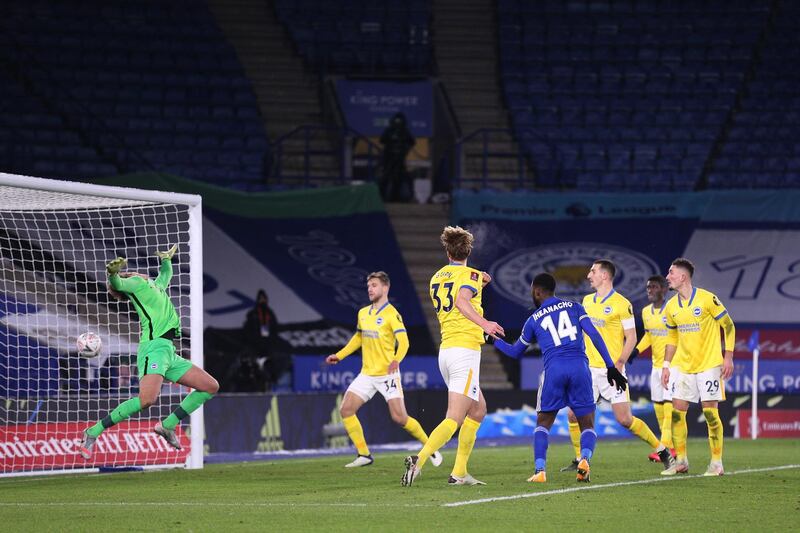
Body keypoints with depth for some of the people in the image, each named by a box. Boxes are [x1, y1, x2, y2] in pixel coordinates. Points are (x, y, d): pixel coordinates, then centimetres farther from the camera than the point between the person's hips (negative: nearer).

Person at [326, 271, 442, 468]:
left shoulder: (391, 314, -10)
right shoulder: (363, 313, 12)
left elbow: (403, 341, -21)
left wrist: (396, 360, -39)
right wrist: (339, 355, 23)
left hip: (387, 374, -7)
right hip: (366, 374, 7)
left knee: (399, 417, -12)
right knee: (346, 409, -7)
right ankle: (364, 455, 2)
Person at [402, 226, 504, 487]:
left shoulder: (437, 278, 16)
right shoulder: (469, 274, -6)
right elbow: (461, 302, -26)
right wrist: (484, 324, -38)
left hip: (446, 349, 8)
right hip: (466, 350, -8)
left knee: (478, 409, 20)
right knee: (454, 419, -13)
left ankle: (459, 472, 13)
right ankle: (419, 459, -33)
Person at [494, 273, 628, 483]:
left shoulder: (534, 320, 16)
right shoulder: (574, 307, 16)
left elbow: (515, 352, 28)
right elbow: (594, 335, 4)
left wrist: (494, 339, 46)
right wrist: (610, 367, 4)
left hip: (553, 370, 0)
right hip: (580, 367, 0)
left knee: (543, 423, 15)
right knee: (587, 425, 10)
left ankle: (540, 470, -4)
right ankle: (585, 458, -20)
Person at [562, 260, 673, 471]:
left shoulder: (621, 304, -8)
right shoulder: (587, 301, 12)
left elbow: (631, 337, -8)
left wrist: (619, 363, -18)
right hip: (589, 369, 6)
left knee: (624, 419, -8)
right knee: (573, 414, -1)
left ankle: (662, 451, 6)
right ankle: (579, 460, 12)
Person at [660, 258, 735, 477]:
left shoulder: (707, 299, -11)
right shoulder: (671, 306, 6)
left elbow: (728, 326, -5)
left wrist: (728, 357, -10)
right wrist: (666, 365, 13)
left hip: (709, 364, -6)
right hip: (683, 366, 6)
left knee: (710, 411, -7)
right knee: (677, 412, 0)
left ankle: (717, 463, 0)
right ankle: (681, 462, 9)